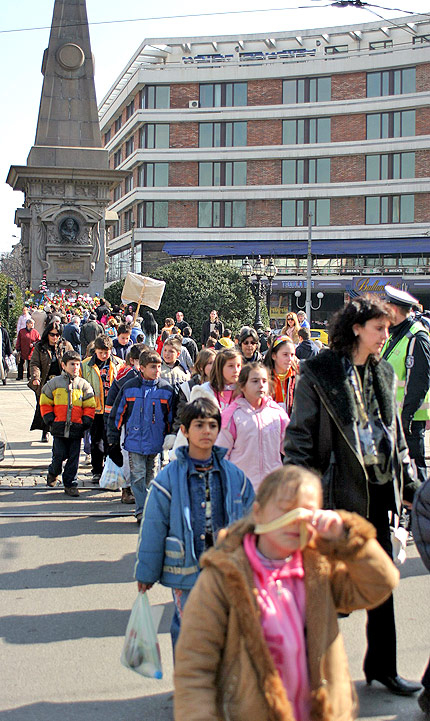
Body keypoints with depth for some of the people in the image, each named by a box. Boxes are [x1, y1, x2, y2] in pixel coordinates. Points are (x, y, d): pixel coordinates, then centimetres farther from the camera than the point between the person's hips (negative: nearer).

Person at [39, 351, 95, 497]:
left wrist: (86, 422, -2)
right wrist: (50, 419, 0)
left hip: (76, 428, 1)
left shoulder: (83, 385, 6)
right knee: (59, 455, 1)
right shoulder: (54, 383, 4)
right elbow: (45, 403, 10)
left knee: (73, 458, 3)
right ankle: (53, 473, 32)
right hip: (59, 428, -1)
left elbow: (90, 406, 8)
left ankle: (70, 484, 14)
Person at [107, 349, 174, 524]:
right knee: (138, 477, -2)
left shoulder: (166, 389, 1)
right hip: (135, 442, -1)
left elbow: (171, 417, 9)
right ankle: (142, 511, 3)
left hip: (156, 442, 1)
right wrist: (113, 441, 3)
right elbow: (116, 415, 4)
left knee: (151, 478, 10)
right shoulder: (129, 388, -1)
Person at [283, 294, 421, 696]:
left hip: (377, 488, 6)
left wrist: (409, 484, 17)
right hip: (338, 491, -6)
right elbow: (300, 436, -10)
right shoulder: (318, 373, -9)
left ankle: (382, 666, 29)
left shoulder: (382, 373, 10)